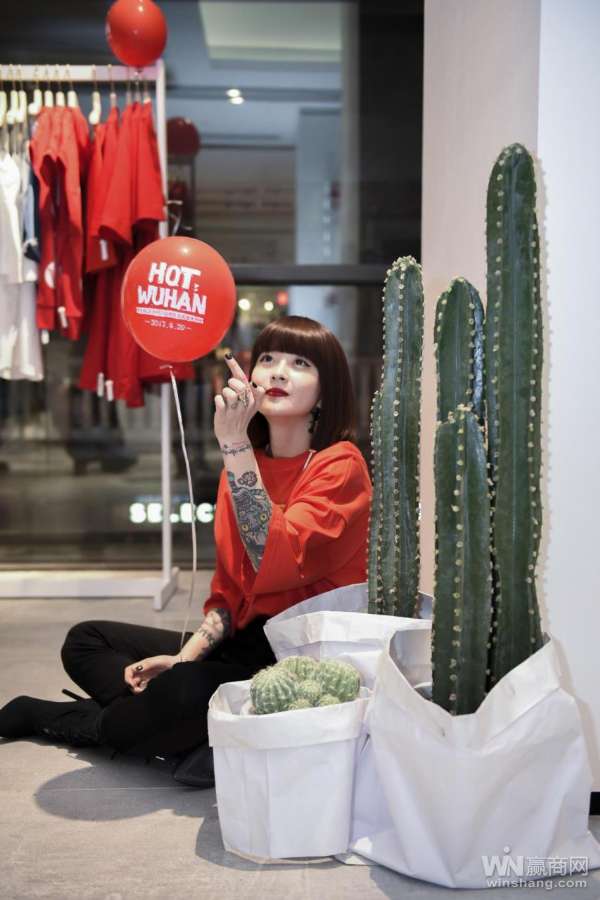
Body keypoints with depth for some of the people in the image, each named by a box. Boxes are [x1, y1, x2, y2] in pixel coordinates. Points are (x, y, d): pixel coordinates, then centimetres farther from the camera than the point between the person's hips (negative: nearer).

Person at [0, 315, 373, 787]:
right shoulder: (246, 464, 8)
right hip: (247, 642, 8)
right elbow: (229, 592, 9)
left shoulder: (340, 465, -13)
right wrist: (186, 654, -8)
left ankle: (49, 716, -3)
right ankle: (201, 743, -14)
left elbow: (275, 561, -30)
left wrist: (234, 443, -30)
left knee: (185, 692, -33)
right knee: (86, 641, 7)